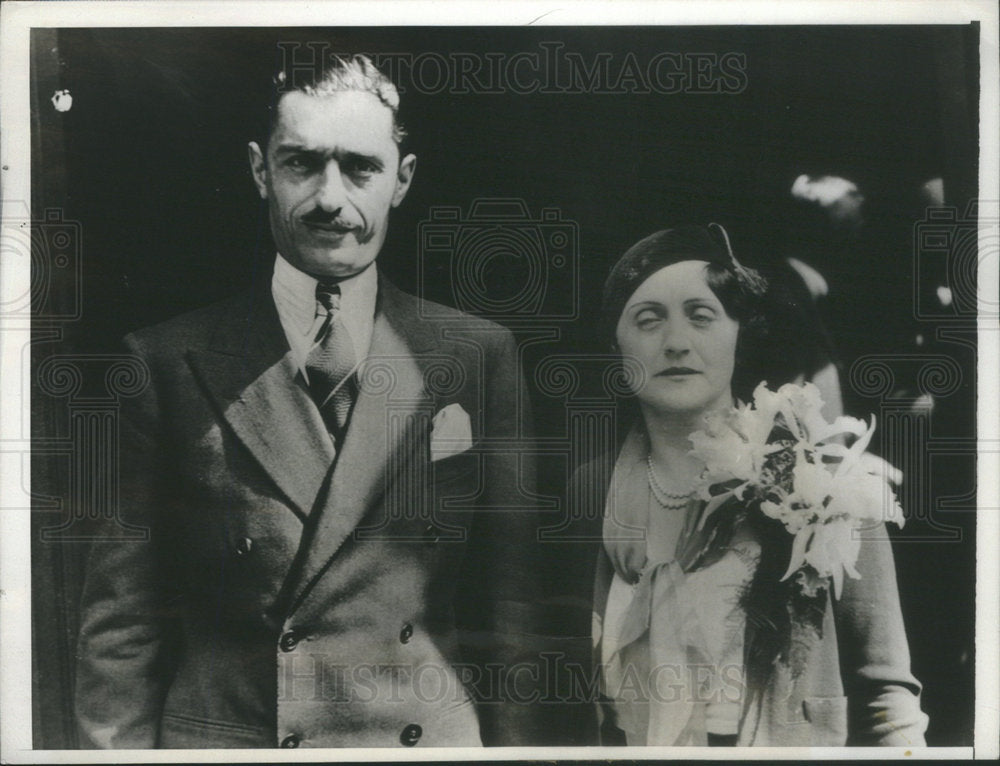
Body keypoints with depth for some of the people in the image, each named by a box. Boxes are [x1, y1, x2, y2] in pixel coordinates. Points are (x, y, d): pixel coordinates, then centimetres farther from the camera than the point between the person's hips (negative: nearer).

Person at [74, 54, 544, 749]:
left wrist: (511, 744, -3)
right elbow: (121, 617, -3)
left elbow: (509, 603, 0)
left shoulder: (481, 357, -3)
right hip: (218, 737, 0)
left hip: (431, 738, 1)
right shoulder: (167, 364, -5)